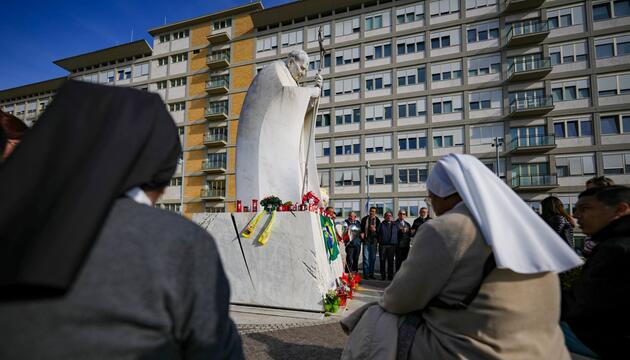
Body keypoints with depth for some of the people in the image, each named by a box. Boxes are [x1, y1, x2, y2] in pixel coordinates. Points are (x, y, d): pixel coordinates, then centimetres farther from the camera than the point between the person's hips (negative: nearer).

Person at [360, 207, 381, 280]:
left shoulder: (377, 220, 6)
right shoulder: (364, 219, 5)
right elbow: (361, 228, 11)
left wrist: (375, 229, -12)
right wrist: (362, 233, -6)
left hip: (374, 241, 2)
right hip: (366, 240, -2)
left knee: (373, 258, 7)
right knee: (366, 257, -4)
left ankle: (371, 274, 15)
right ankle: (366, 274, 1)